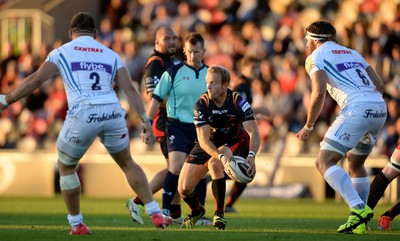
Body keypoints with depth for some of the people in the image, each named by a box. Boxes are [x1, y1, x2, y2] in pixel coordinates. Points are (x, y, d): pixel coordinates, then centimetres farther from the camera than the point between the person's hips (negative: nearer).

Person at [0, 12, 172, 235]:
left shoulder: (62, 53, 12)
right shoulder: (111, 55, 20)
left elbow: (37, 80, 1)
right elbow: (130, 89, 10)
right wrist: (145, 120, 8)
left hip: (83, 114, -3)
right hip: (112, 112, 3)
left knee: (66, 167, 20)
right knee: (127, 163, 23)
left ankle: (77, 224, 21)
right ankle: (156, 214, 18)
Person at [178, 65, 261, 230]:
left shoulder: (237, 102, -23)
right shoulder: (202, 104, -22)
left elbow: (254, 132, -28)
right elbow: (203, 139, -29)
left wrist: (251, 156, -49)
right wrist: (221, 156, -48)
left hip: (234, 142, -2)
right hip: (207, 145, 2)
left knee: (214, 163, -36)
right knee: (184, 188, -6)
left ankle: (219, 214, -20)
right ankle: (197, 211, 31)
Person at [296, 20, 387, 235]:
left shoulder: (315, 57, 7)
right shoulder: (351, 53, 28)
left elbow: (319, 92, -9)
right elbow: (379, 85, 24)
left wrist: (308, 126, 0)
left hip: (357, 109, -8)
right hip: (380, 108, 8)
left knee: (324, 162, -7)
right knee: (356, 164, 25)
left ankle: (358, 209, -23)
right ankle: (360, 222, 20)